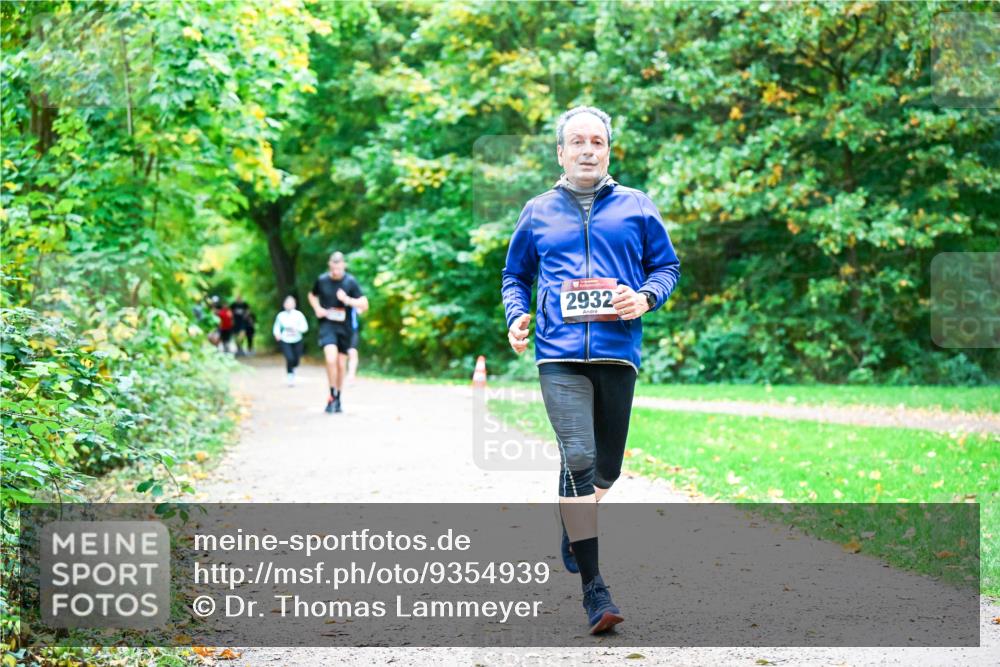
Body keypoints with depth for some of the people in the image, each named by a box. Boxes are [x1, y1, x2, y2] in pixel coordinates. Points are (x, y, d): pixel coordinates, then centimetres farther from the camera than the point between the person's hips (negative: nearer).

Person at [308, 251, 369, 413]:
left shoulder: (350, 282, -6)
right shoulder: (322, 280, -1)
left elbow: (364, 305, -7)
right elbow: (312, 296, 19)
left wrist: (347, 300, -23)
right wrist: (317, 308, -1)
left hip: (344, 327, 1)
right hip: (327, 325, -1)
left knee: (341, 364, 9)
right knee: (331, 359, -21)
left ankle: (337, 399, 27)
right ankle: (332, 396, -9)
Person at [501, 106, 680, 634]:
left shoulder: (636, 207, 11)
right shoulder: (538, 213, 13)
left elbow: (667, 265, 15)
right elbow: (515, 275, 24)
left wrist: (646, 297, -6)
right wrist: (516, 316, 5)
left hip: (618, 352, 2)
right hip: (559, 354, -1)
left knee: (606, 466, 9)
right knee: (579, 459, -16)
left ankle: (572, 528, 42)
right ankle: (593, 587, -15)